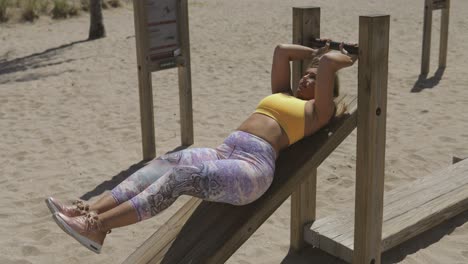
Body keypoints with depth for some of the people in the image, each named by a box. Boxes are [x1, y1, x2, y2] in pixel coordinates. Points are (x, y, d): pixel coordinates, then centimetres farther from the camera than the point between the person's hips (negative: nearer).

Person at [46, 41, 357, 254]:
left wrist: (346, 59, 18)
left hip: (253, 167, -8)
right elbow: (281, 50, 34)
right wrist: (315, 52, 42)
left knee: (182, 177, -29)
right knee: (162, 164, -17)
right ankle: (90, 212, -28)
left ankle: (97, 227, -36)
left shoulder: (318, 111, 10)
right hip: (223, 154, 8)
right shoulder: (283, 95, 31)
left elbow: (327, 63, -2)